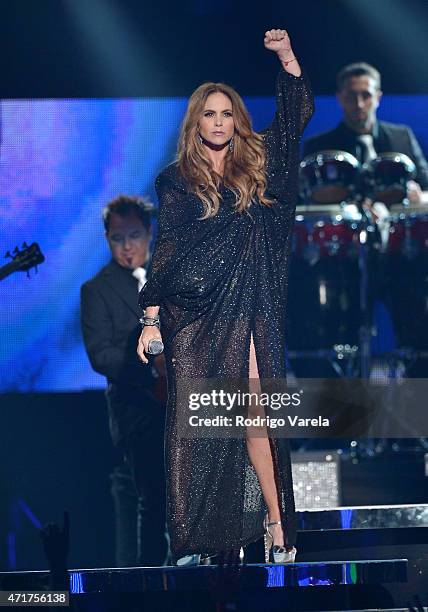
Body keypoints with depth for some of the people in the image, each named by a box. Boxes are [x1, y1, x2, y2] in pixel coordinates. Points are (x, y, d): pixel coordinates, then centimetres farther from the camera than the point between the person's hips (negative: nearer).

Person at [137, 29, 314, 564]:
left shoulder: (257, 165, 12)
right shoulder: (177, 180, 7)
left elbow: (297, 115, 9)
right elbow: (164, 252, 4)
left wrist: (287, 56, -4)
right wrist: (151, 319, -3)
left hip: (249, 313, 1)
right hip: (193, 316, -1)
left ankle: (276, 523, -3)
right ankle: (196, 541, -3)